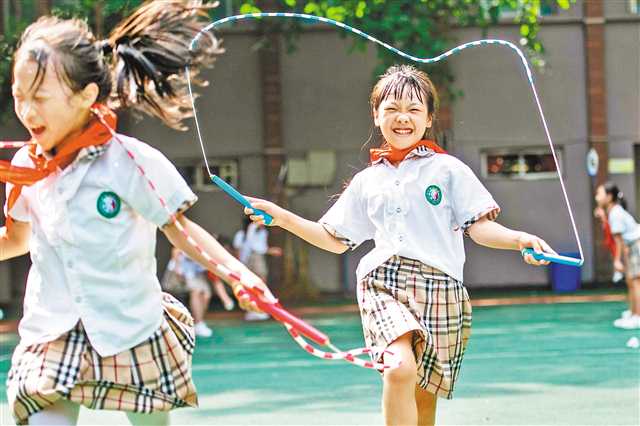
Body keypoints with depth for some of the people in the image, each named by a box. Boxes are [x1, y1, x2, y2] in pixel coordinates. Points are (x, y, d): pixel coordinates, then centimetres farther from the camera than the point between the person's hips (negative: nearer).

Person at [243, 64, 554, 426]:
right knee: (400, 368, -26)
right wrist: (281, 217, 16)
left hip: (438, 286, -1)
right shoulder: (366, 181, 17)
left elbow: (480, 227, 1)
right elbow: (336, 240, 24)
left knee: (424, 396, 1)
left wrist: (519, 239, -19)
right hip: (383, 285, 1)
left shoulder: (448, 169, 7)